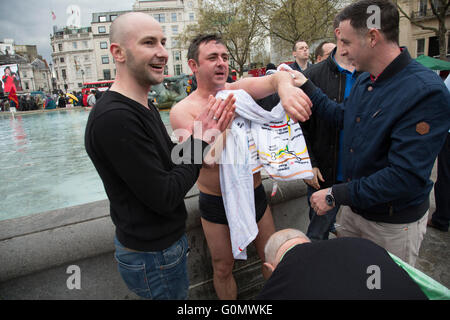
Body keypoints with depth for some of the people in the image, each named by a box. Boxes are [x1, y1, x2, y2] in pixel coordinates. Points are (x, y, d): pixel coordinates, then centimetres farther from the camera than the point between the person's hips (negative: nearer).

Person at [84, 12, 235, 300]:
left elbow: (172, 163, 7)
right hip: (152, 256, -9)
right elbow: (164, 197, -27)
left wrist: (211, 131, -6)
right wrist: (201, 138, -19)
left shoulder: (145, 108, 5)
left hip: (169, 241, 9)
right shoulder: (114, 118, -28)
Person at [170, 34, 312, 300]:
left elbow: (276, 78, -22)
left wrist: (286, 87, -45)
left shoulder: (240, 90, -4)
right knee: (223, 268, 18)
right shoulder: (182, 111, -13)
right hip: (217, 204, -2)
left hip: (255, 194, 3)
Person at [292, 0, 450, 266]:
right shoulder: (365, 81, 0)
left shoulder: (427, 93, -27)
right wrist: (306, 87, 12)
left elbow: (406, 177, -31)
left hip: (394, 224, -7)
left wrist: (336, 195, -26)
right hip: (354, 207, 7)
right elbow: (343, 117, 17)